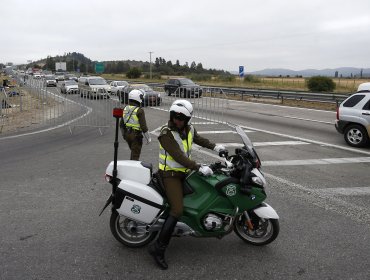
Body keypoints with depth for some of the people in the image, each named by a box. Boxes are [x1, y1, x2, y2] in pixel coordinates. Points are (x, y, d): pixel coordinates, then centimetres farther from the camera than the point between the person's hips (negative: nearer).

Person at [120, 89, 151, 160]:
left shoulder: (125, 109, 5)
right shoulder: (139, 110, -16)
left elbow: (121, 124, 11)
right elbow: (143, 126, -17)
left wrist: (124, 134, 24)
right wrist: (148, 138, -8)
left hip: (127, 135, 7)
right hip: (136, 135, -7)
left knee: (133, 152, 23)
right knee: (135, 155, 1)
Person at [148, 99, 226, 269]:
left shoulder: (188, 129, 2)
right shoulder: (166, 133, -21)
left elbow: (198, 139, 24)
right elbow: (178, 156, -29)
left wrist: (214, 146, 12)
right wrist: (199, 168, -32)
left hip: (185, 172, 9)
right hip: (170, 175, -8)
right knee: (177, 210, -21)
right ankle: (158, 247, -15)